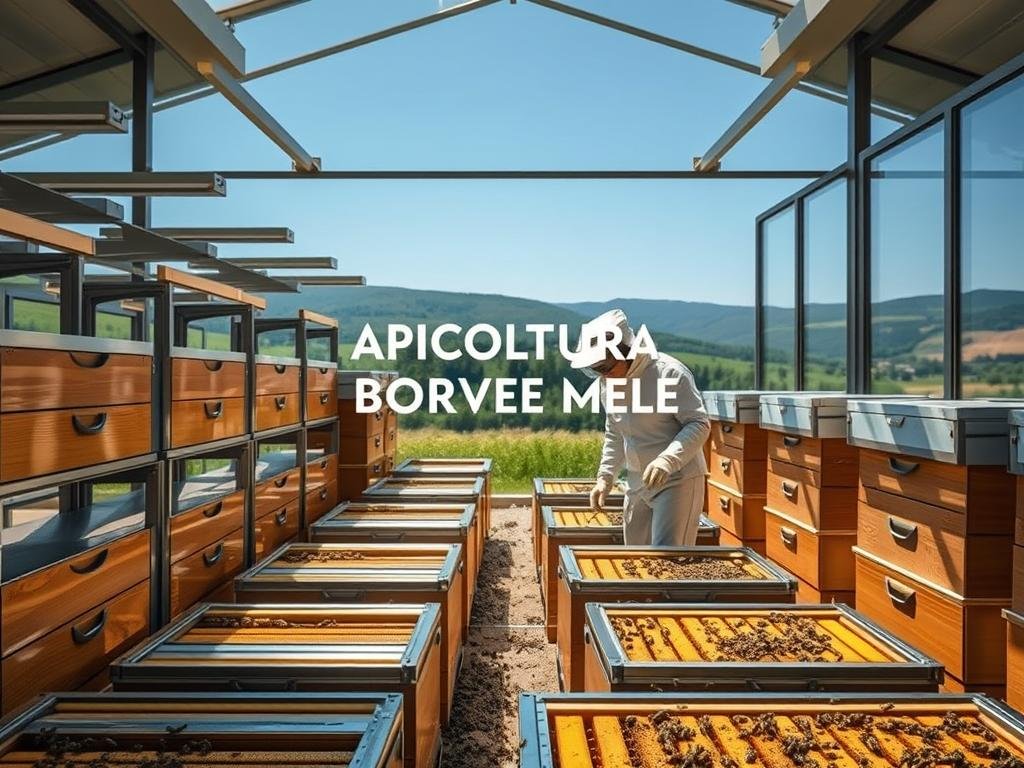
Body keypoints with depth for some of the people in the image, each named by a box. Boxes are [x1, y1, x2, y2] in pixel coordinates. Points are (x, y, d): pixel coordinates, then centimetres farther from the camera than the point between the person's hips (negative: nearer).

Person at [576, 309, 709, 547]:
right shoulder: (607, 383, 5)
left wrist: (667, 460, -33)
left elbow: (699, 425, -19)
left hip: (678, 480, -7)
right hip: (637, 483, 7)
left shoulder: (670, 373, -18)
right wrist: (606, 476, 6)